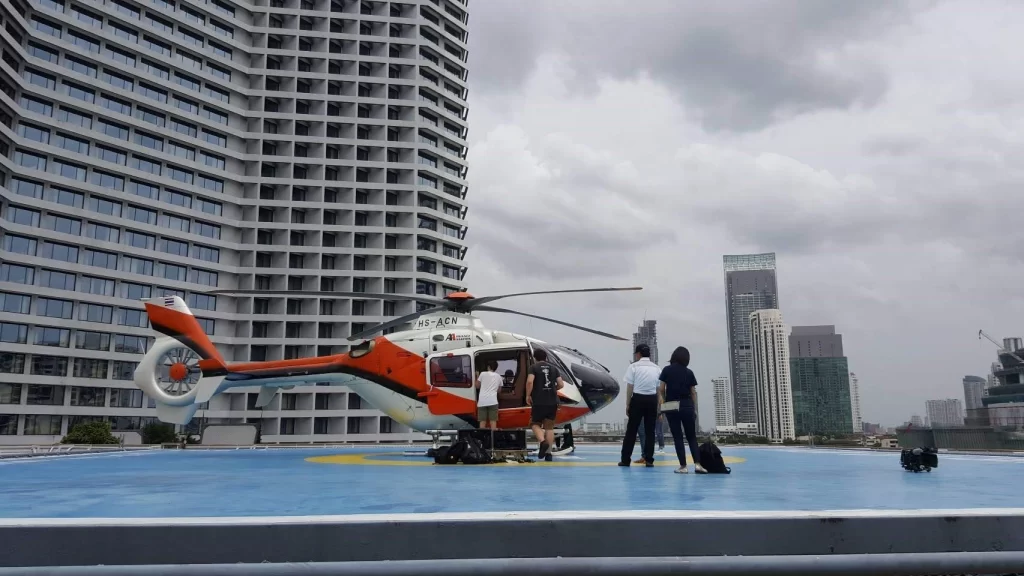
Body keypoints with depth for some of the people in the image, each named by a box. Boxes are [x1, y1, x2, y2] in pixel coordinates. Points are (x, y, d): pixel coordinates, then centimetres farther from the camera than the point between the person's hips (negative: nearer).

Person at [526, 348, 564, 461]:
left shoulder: (534, 367, -1)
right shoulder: (553, 368, 11)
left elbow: (529, 381, -18)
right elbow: (561, 384, 7)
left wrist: (528, 395, -5)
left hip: (538, 402, -4)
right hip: (552, 402, 4)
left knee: (536, 424, 11)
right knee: (549, 427, 10)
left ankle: (543, 442, -16)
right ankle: (548, 453, 7)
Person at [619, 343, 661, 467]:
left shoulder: (634, 366, -3)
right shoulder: (656, 368, 8)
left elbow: (630, 387, -4)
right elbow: (659, 389, 8)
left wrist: (627, 405, 2)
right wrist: (658, 407, 14)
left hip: (638, 399, -3)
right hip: (652, 400, 3)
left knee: (631, 430, 3)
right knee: (650, 430, 10)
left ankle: (625, 459, 6)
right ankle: (649, 459, 9)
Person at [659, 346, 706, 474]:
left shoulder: (667, 370, 0)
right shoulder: (689, 372, 4)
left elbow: (661, 390, -2)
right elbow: (693, 393, 5)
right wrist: (695, 409, 13)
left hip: (671, 407, -1)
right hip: (687, 406, 1)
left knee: (678, 437, 4)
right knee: (692, 437, 10)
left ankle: (683, 466, 4)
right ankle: (697, 464, -3)